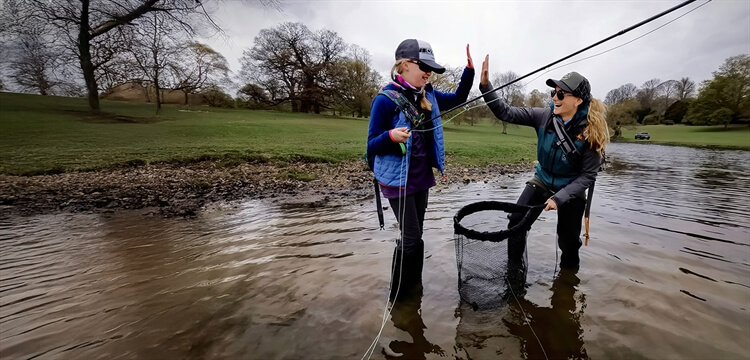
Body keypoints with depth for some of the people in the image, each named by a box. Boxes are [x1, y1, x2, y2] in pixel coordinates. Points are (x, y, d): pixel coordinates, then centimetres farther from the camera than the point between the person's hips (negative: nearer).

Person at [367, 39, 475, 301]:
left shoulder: (428, 96, 5)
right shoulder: (385, 99, -16)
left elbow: (458, 99, 18)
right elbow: (371, 146, -15)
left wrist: (469, 70, 4)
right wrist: (391, 136, -36)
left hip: (422, 177, 7)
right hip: (398, 180, -7)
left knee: (416, 234, 16)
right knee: (411, 237, -3)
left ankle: (413, 286, 34)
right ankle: (399, 293, 19)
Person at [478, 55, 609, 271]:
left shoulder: (590, 132, -22)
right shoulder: (545, 116, -16)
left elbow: (587, 176, -18)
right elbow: (505, 113, -19)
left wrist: (559, 198, -27)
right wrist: (485, 85, -31)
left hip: (571, 191, -2)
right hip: (542, 181, 2)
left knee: (568, 240, 10)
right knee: (516, 222, -13)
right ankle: (514, 270, 7)